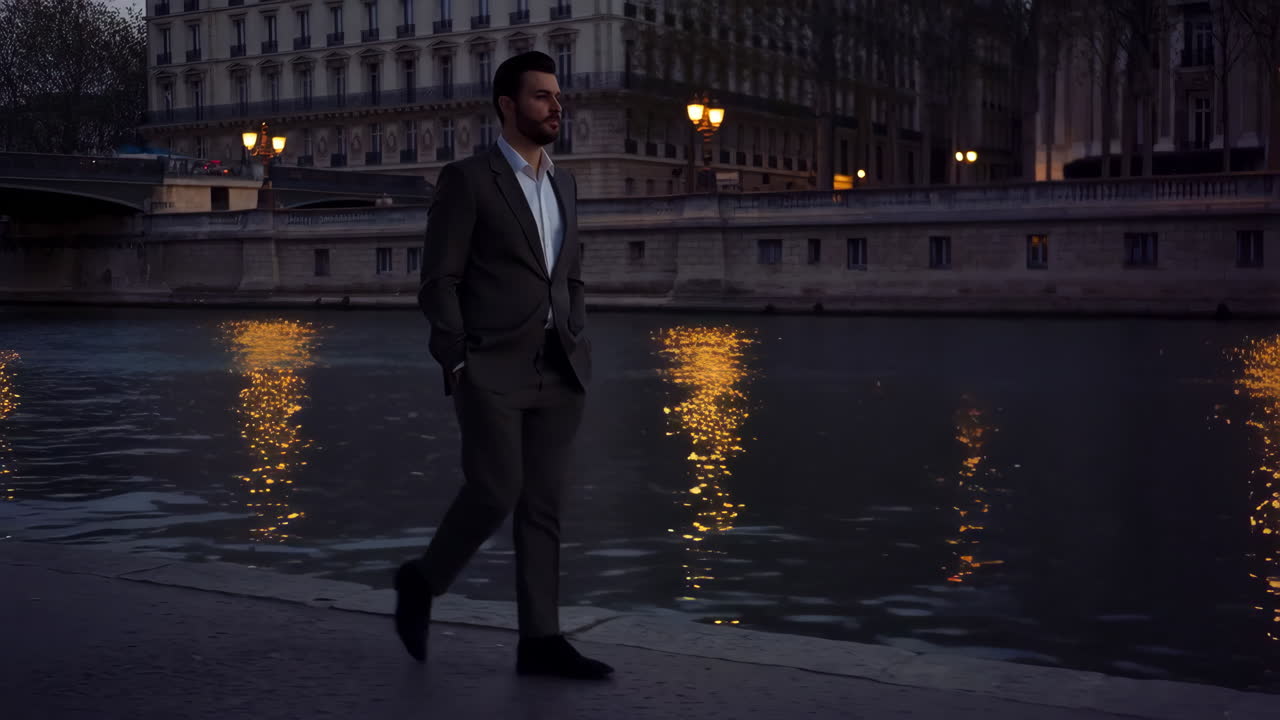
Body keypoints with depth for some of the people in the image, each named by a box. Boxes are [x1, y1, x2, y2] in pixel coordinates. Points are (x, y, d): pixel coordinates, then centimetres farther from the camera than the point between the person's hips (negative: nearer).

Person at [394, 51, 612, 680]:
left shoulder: (562, 185, 16)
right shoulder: (466, 179, -4)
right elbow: (439, 282, -8)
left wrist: (578, 353, 9)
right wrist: (456, 365, -14)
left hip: (557, 373, 6)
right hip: (493, 369, -6)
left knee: (542, 506, 4)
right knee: (495, 493, -10)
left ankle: (540, 639, 7)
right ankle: (422, 581, 15)